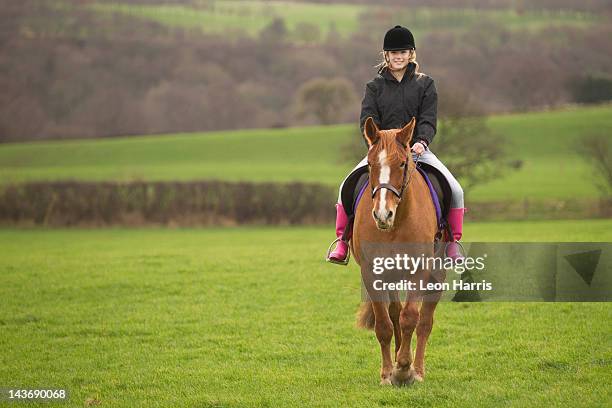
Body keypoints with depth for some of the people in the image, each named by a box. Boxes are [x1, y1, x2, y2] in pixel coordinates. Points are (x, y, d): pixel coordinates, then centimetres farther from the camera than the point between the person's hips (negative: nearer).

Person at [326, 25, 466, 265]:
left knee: (455, 189, -18)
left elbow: (428, 120, -3)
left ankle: (453, 243, -4)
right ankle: (342, 241, -10)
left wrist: (421, 142, -23)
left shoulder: (424, 84, 7)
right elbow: (367, 120, -2)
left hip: (417, 149, 0)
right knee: (347, 187, -20)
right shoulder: (375, 87, 8)